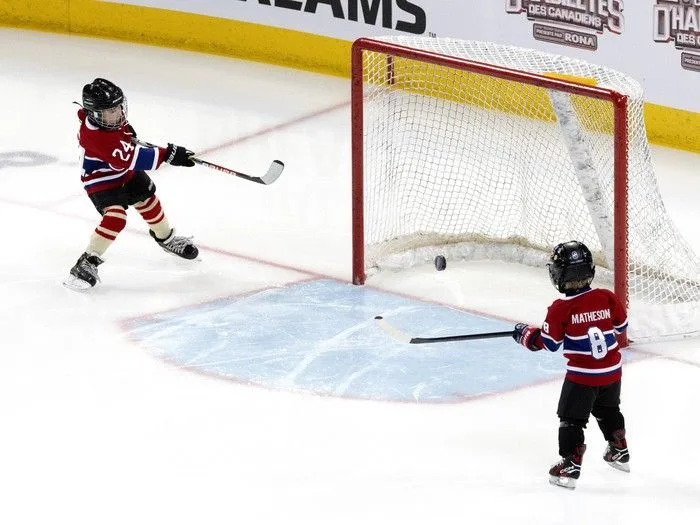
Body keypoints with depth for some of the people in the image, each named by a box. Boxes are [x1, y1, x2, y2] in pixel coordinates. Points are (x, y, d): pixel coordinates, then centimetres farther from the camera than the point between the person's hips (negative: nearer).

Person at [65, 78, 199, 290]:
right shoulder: (96, 137, -42)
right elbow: (130, 159, -45)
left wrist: (126, 130, 24)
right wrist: (167, 155, -47)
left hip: (125, 173, 9)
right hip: (101, 181, -9)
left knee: (148, 201, 22)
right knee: (115, 217, -27)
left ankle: (166, 238, 49)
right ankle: (87, 263, -19)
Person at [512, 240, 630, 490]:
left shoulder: (561, 309, -17)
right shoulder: (607, 298, -6)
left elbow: (548, 343, -9)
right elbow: (621, 325, 9)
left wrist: (525, 333, 8)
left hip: (582, 375, -5)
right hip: (612, 371, 5)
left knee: (571, 419, 7)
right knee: (608, 410, 29)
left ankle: (570, 466, 5)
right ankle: (619, 452, 41)